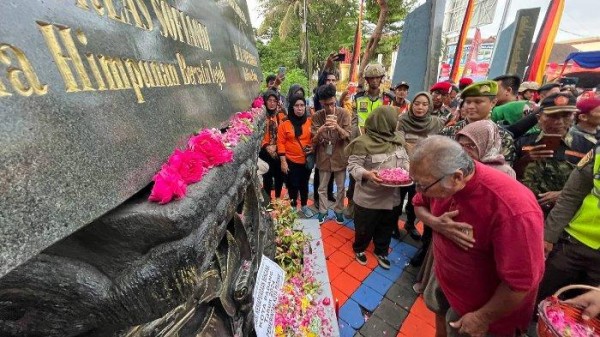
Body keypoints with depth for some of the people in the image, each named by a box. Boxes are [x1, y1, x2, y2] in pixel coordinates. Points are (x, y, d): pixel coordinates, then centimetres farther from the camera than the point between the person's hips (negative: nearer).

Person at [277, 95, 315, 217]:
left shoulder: (310, 122, -2)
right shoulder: (285, 124, -6)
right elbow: (281, 143, -6)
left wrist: (313, 147, -11)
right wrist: (283, 161, -9)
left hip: (306, 160, 2)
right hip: (291, 161, -2)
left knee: (304, 184, 16)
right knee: (293, 185, 10)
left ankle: (304, 206, 34)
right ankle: (293, 207, 30)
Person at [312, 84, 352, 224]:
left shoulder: (344, 113, -9)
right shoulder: (317, 116, -7)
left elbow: (348, 136, -14)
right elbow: (314, 140, -8)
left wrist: (337, 127, -33)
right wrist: (321, 130, -30)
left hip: (340, 156, 0)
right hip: (324, 157, 1)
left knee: (341, 187, 14)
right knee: (322, 188, 13)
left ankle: (338, 210, 35)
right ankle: (322, 211, 33)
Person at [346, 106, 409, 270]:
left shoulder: (397, 139, 3)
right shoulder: (363, 142, -18)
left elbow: (405, 160, 13)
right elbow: (353, 165, -17)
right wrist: (366, 174, -35)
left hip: (392, 197, 6)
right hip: (369, 198, -6)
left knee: (386, 228, 22)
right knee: (364, 228, 14)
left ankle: (381, 251, 47)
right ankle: (359, 248, 43)